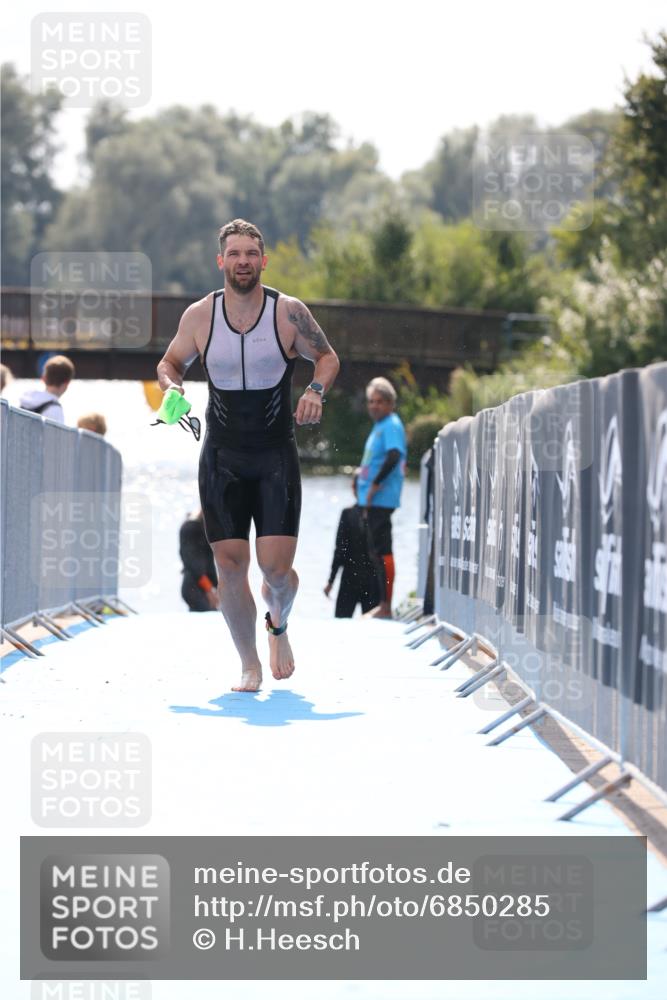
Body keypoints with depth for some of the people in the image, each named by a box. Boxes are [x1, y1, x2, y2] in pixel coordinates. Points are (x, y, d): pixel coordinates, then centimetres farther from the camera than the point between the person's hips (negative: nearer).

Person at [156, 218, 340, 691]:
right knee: (229, 565, -4)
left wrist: (316, 390, -13)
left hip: (276, 457, -1)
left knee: (276, 567, -8)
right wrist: (170, 383, -8)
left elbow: (327, 357, 7)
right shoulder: (199, 316, -1)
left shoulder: (289, 313, -6)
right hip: (222, 458, 1)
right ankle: (250, 665, 13)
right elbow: (172, 362, 14)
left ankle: (279, 626, 27)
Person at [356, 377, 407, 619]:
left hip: (382, 499, -10)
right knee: (379, 551, 13)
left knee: (382, 551, -10)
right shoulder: (380, 426, 19)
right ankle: (382, 605, 18)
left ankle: (385, 606, -9)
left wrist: (376, 484, -21)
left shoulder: (392, 426, -11)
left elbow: (394, 456, -25)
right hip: (372, 500, 10)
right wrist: (364, 486, 17)